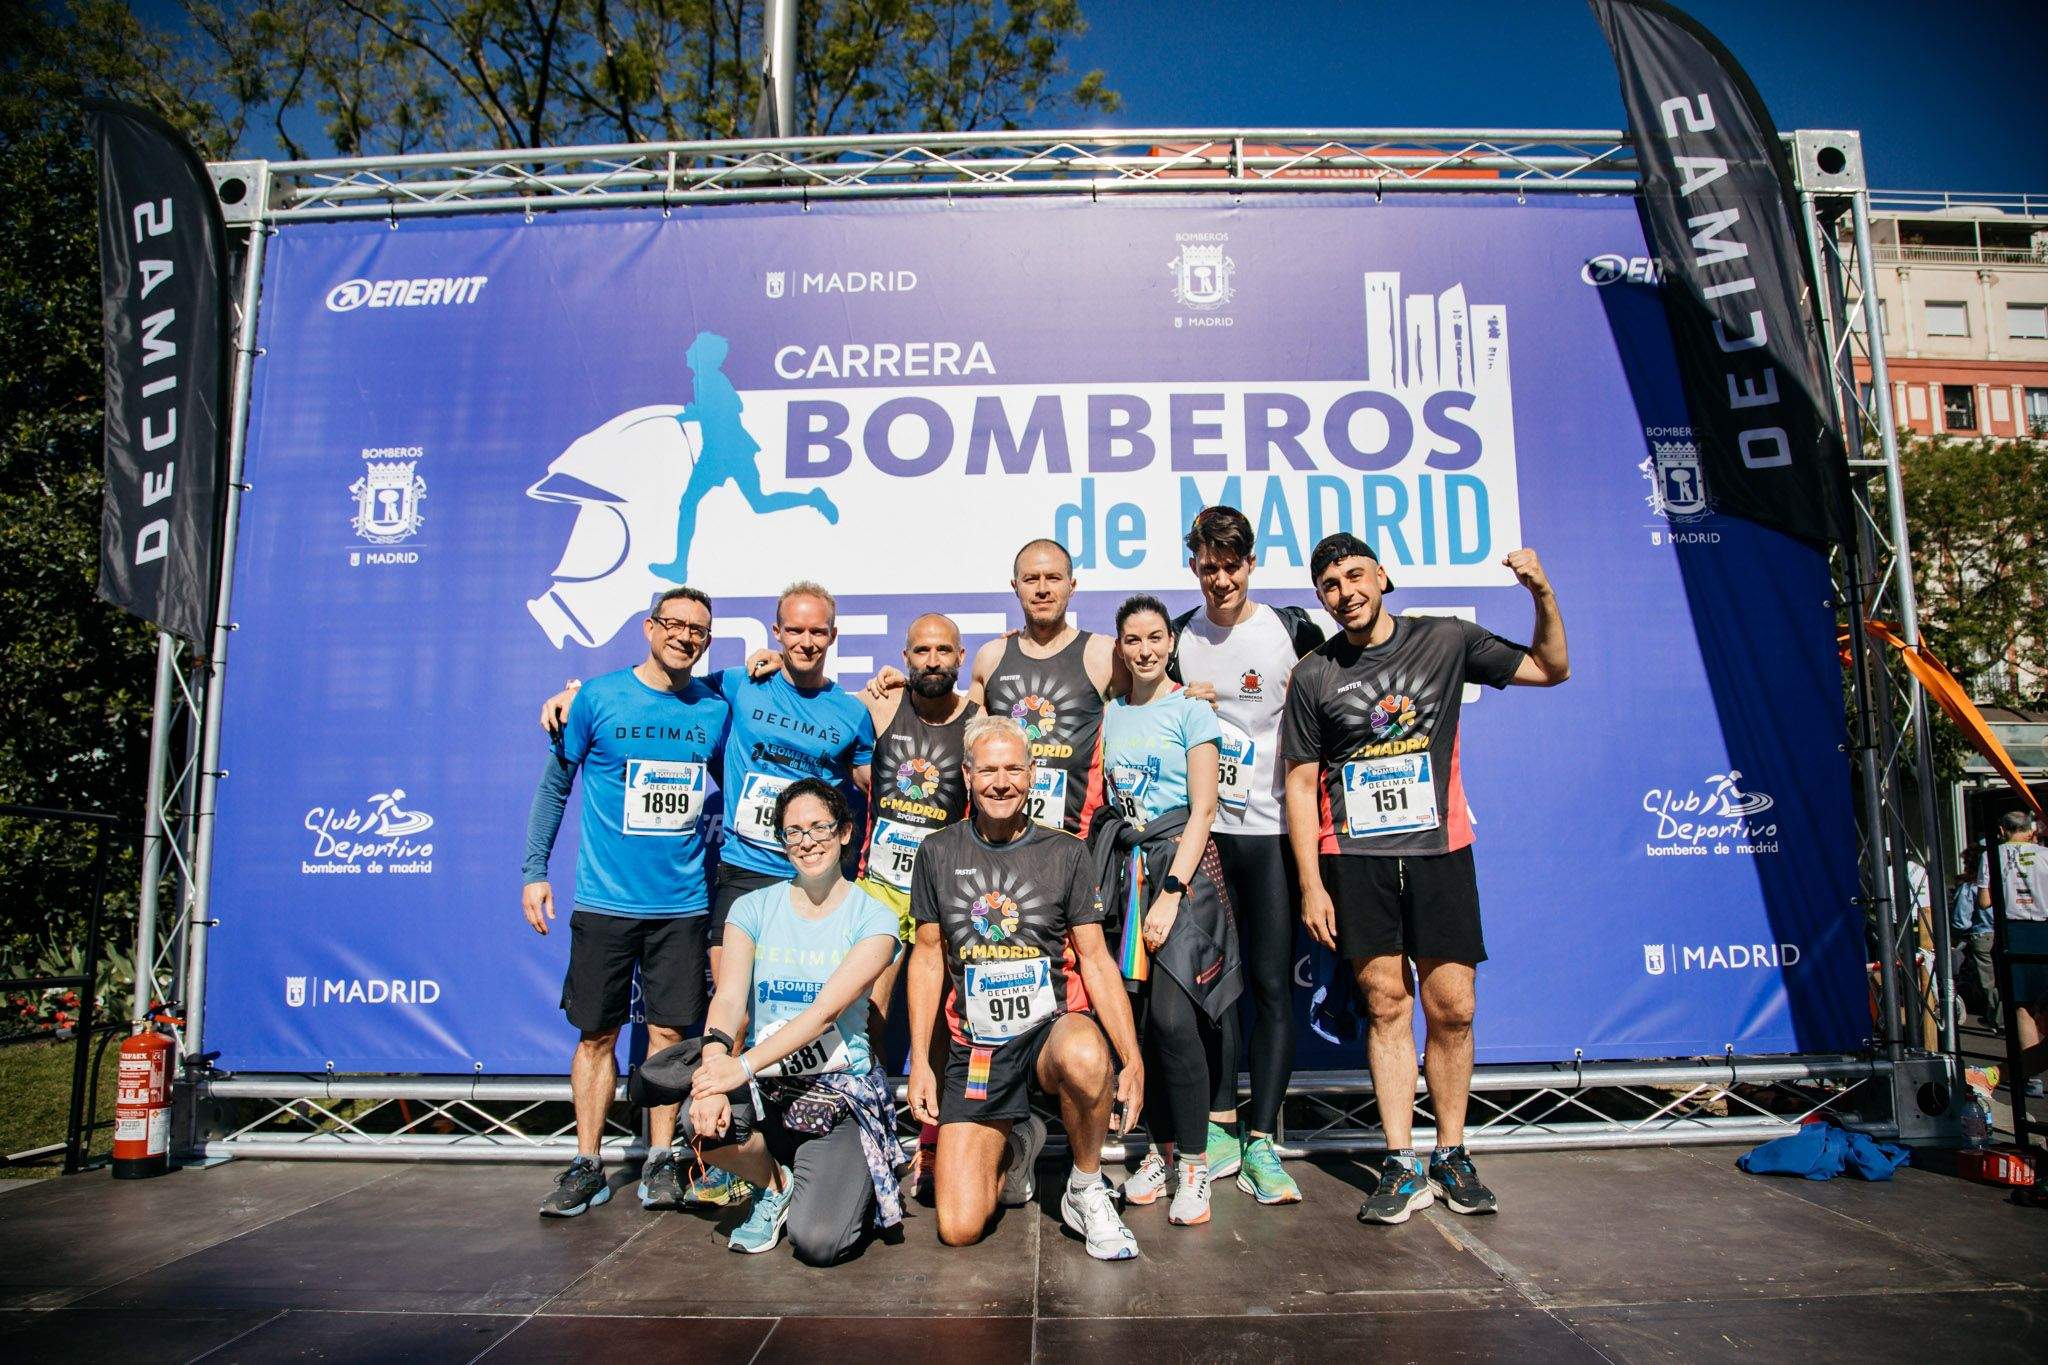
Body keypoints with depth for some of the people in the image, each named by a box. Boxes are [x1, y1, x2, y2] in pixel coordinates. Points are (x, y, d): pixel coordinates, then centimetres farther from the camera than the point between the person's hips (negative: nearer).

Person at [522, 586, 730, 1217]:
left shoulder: (716, 709, 4)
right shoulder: (599, 697, -2)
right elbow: (555, 784, 6)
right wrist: (535, 870, 3)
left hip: (683, 904, 1)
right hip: (605, 901, -1)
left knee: (669, 1031, 5)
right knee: (597, 1033, 5)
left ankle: (660, 1161, 19)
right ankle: (588, 1166, 18)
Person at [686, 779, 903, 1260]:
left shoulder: (872, 917, -4)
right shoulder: (753, 908, 5)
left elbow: (828, 1009, -17)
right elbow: (729, 998, -10)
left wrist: (744, 1065, -29)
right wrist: (715, 1063, -31)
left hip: (841, 1083, -2)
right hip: (764, 1083, 3)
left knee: (816, 1243, -21)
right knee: (703, 1122, -32)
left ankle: (844, 1181, 17)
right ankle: (774, 1183, 3)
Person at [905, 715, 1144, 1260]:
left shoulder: (1065, 853, 0)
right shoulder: (939, 853, 4)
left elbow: (1095, 959, -1)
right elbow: (928, 957, 9)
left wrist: (1132, 1058, -10)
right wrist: (920, 1063, 4)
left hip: (1054, 1027, -1)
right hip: (975, 1047, 2)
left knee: (1085, 1057, -40)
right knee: (959, 1228, -10)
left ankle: (1086, 1190, -9)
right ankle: (1015, 1145, 24)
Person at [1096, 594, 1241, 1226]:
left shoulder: (1190, 710, -1)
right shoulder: (1109, 714, 12)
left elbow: (1202, 808, -6)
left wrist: (1172, 892, -13)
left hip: (1182, 861, -4)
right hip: (1123, 860, 4)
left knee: (1171, 1013, -13)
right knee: (1137, 1013, 1)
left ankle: (1193, 1162, 1)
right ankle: (1162, 1148, 18)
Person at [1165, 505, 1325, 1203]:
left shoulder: (1294, 630, -1)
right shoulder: (1179, 638, 7)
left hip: (1273, 829, -2)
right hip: (1203, 830, 2)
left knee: (1272, 981, -1)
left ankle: (1260, 1140, 6)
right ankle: (1220, 1126, 17)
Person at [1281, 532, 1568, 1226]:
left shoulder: (1446, 641, 6)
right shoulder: (1313, 675, 4)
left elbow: (1550, 669, 14)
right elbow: (1301, 785, 5)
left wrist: (1543, 595, -3)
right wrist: (1311, 884, -1)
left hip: (1439, 849, 1)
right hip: (1355, 856, 0)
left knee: (1451, 1008, 1)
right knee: (1386, 1003, -1)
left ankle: (1451, 1156, 17)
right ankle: (1402, 1166, 8)